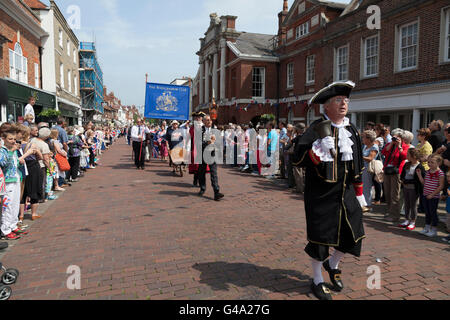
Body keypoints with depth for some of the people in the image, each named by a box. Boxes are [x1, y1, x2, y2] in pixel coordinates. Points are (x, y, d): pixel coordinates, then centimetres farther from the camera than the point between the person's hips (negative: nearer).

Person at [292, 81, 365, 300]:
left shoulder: (352, 130, 9)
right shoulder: (317, 129, -10)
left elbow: (358, 165, 17)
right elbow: (297, 159, -18)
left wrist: (359, 192, 18)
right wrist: (319, 149, -33)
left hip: (346, 194, 6)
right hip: (321, 194, -6)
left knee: (353, 234, 9)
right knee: (320, 237, 4)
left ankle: (332, 264, 39)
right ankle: (317, 281, 26)